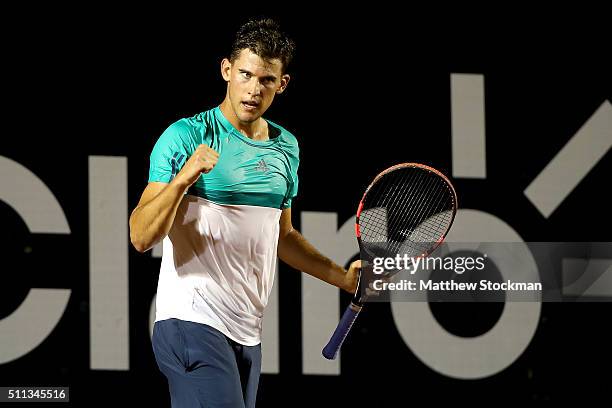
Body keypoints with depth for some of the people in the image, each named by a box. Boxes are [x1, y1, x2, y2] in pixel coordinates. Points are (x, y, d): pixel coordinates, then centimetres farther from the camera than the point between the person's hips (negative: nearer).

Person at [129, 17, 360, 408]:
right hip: (193, 321, -7)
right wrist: (182, 179, -26)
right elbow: (141, 237, -12)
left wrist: (344, 277, 20)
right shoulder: (186, 136, -7)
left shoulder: (287, 146, 14)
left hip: (248, 332, 7)